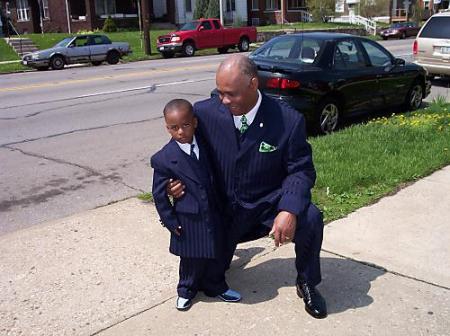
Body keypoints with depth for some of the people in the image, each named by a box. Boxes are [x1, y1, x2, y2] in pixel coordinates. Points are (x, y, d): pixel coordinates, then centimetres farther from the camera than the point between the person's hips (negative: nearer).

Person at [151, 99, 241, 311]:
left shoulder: (205, 144, -5)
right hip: (188, 219, -4)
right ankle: (186, 290, 36)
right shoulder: (163, 159, -17)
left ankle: (215, 286, 39)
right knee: (192, 258, 10)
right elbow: (159, 194, -9)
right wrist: (170, 221, -7)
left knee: (215, 252, 16)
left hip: (213, 212, 4)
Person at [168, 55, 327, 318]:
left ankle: (307, 283, -1)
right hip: (224, 208, 2)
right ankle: (225, 243, 49)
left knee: (310, 219, -30)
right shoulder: (205, 112, -14)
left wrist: (289, 210, -32)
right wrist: (179, 182, -17)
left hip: (270, 204, -2)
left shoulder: (289, 120, -20)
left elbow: (301, 170, -14)